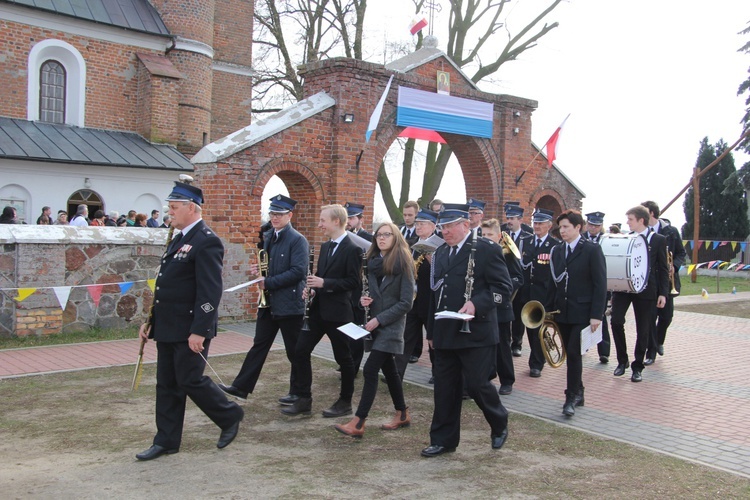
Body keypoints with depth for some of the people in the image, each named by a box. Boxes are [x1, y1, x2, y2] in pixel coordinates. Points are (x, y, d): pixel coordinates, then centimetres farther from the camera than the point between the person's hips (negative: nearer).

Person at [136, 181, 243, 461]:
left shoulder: (206, 242, -16)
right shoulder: (179, 239, 14)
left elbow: (210, 292, -21)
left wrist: (199, 331, -24)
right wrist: (151, 321, 17)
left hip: (190, 330, -9)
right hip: (167, 329, 9)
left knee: (190, 381, 0)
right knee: (166, 385, 13)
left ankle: (230, 417, 21)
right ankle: (166, 441, 23)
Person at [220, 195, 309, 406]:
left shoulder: (297, 240, -13)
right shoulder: (268, 237, 12)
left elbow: (298, 272, -22)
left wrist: (268, 282, -19)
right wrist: (259, 270, 1)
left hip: (289, 303, -7)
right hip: (268, 302, 7)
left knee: (295, 350, 5)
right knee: (259, 344, 11)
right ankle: (242, 386, 14)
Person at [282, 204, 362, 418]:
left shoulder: (352, 250, -13)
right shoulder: (325, 246, 13)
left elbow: (353, 282, -17)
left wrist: (324, 283, -22)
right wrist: (312, 287, 1)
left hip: (338, 312, -8)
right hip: (318, 309, 8)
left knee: (343, 357, 6)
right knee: (300, 351, 3)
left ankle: (345, 402, 21)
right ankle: (303, 400, 12)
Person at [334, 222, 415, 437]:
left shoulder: (403, 264, -11)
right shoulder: (372, 262, 7)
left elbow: (406, 303, -13)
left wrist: (379, 319, -17)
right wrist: (363, 299, -4)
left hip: (391, 325, -7)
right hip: (375, 323, 7)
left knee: (370, 369, -13)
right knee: (388, 369, 14)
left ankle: (358, 423, -11)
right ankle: (402, 414, 28)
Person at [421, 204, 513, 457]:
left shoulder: (486, 250, -7)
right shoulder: (440, 253, 15)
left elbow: (504, 287, -10)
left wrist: (477, 304, -24)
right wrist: (431, 331, 18)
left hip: (476, 333, -6)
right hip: (445, 334, 6)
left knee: (477, 384, -1)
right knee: (445, 388, 9)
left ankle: (499, 424, 27)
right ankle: (443, 440, 20)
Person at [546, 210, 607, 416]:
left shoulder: (592, 250, -7)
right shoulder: (557, 251, 9)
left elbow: (600, 284, -10)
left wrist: (596, 315, -15)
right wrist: (549, 310, 6)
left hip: (582, 313, -5)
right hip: (562, 312, 5)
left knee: (574, 353, -9)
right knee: (571, 355, 11)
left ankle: (571, 397, 2)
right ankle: (578, 393, 23)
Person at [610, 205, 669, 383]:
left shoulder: (658, 240, 0)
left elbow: (663, 269, 0)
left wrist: (663, 293, -5)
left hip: (645, 289, -2)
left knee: (643, 329, 3)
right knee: (616, 321, -11)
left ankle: (637, 367, 17)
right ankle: (622, 360, 7)